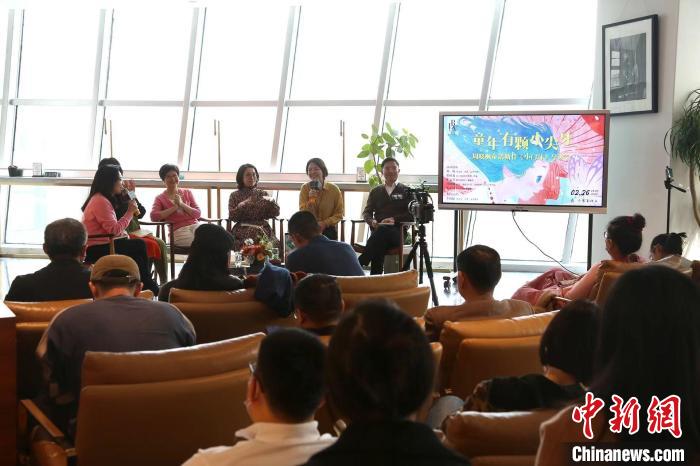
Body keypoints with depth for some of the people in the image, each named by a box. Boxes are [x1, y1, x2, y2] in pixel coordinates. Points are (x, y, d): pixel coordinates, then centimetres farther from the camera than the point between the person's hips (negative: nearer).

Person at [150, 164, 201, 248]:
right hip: (178, 230, -3)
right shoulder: (160, 198, 13)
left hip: (194, 225, 3)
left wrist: (182, 204, -3)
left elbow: (198, 214, 11)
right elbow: (153, 216, -7)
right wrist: (175, 207, -4)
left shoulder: (187, 193, 21)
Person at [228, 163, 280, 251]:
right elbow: (232, 216, 0)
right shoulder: (235, 195, 13)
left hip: (263, 228, 1)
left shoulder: (263, 194, 19)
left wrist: (271, 201, -9)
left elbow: (275, 213, 9)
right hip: (242, 229, -1)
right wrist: (242, 205, -14)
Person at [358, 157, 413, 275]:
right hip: (378, 230, 2)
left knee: (382, 230, -38)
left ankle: (360, 264, -44)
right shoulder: (375, 192, 24)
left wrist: (394, 219, -13)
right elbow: (366, 212, 17)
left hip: (397, 232, -2)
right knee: (379, 245, -36)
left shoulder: (406, 191, 15)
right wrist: (372, 221, -8)